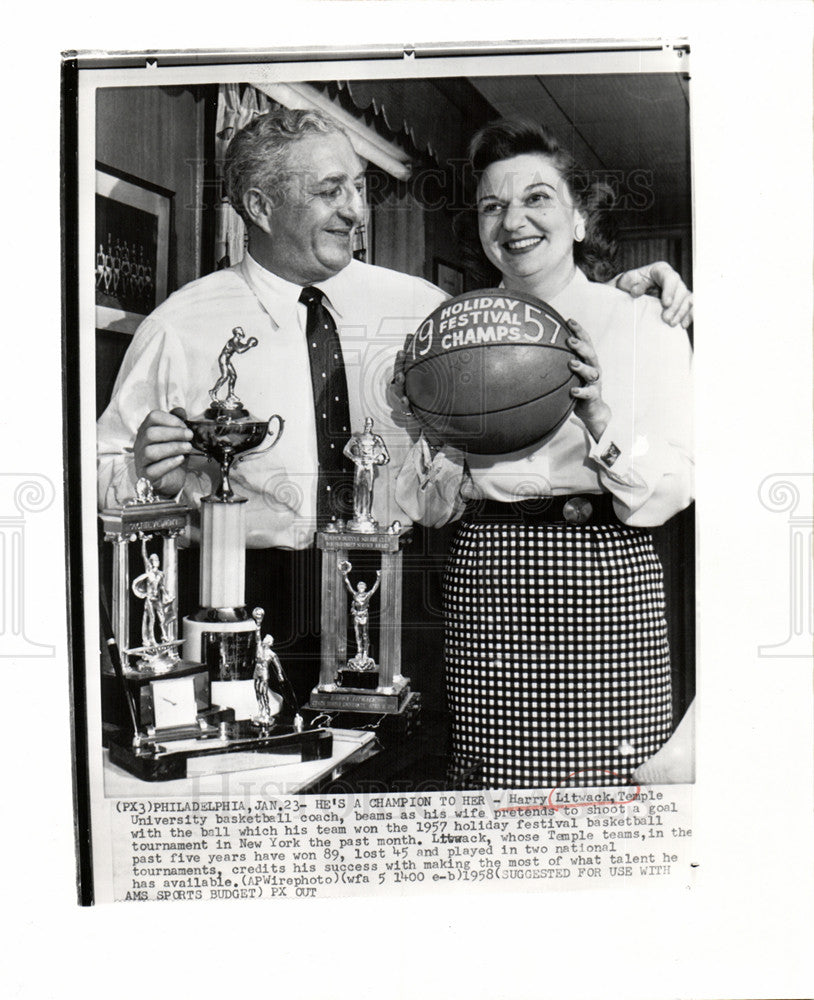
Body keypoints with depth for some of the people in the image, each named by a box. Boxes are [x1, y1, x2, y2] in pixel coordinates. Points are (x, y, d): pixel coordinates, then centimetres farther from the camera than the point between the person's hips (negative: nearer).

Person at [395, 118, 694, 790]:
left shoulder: (645, 324, 3)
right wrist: (437, 432, -8)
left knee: (609, 786, -4)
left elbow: (675, 491, -4)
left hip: (604, 577, -2)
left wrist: (600, 420, -19)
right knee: (494, 784, 4)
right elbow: (433, 508, 10)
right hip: (484, 588, 2)